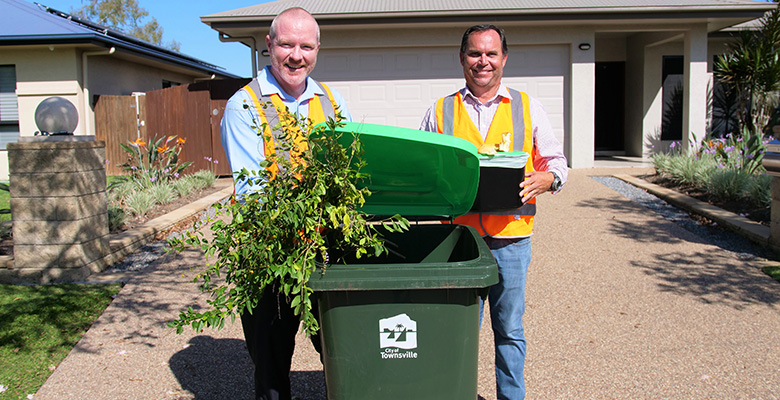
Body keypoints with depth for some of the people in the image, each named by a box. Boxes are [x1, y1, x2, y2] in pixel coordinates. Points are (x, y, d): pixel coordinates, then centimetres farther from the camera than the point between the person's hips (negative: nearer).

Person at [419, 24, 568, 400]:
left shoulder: (527, 108, 9)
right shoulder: (440, 112, 9)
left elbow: (556, 161, 13)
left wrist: (545, 179, -9)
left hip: (510, 237, 1)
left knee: (509, 330, 11)